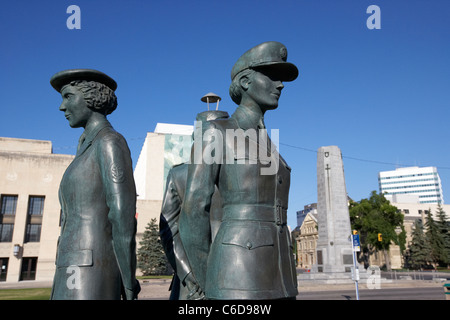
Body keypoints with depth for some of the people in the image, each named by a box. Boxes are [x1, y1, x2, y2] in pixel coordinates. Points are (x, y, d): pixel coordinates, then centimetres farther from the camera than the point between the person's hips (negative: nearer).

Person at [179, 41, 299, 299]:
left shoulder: (266, 149, 22)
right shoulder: (214, 133, -2)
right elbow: (192, 213, -8)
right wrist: (210, 287, -4)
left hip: (275, 282, 8)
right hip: (238, 281, -8)